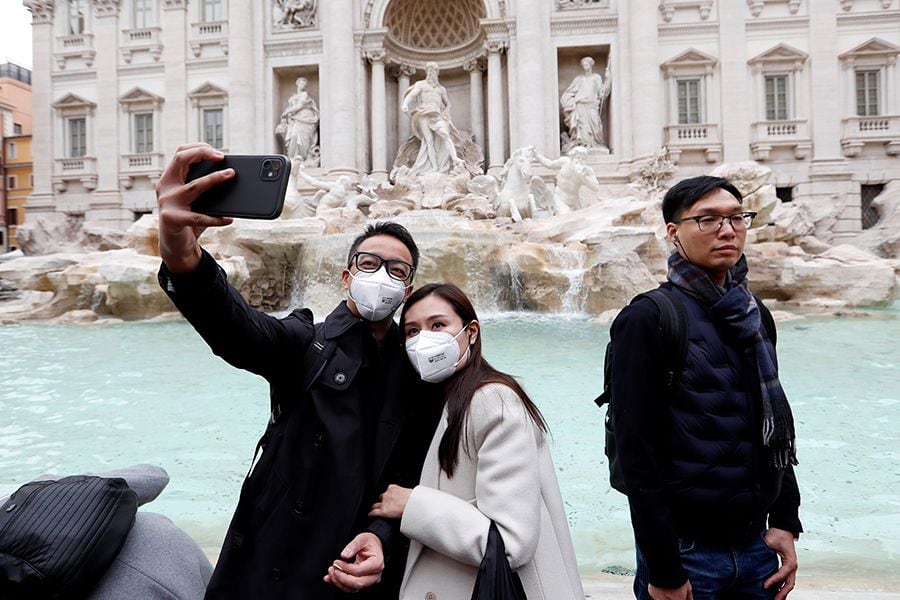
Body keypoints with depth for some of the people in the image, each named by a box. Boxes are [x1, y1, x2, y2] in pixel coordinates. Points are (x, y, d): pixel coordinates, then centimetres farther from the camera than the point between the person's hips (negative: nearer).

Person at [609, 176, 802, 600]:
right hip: (687, 550, -6)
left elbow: (774, 430, 14)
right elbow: (637, 453, -17)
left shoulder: (753, 315, 6)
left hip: (755, 545, 6)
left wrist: (784, 521, 6)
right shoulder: (647, 319, -15)